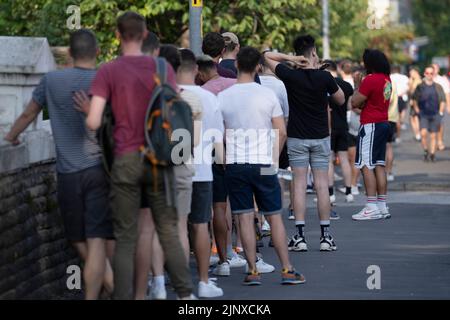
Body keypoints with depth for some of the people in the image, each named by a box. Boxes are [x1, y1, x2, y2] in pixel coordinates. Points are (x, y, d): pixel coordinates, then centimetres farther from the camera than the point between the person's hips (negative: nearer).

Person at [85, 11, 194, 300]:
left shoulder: (108, 72, -4)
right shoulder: (163, 68, 3)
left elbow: (93, 122, -11)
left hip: (126, 160, -2)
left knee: (126, 238, 4)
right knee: (169, 231, 10)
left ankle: (123, 295, 3)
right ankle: (185, 293, 7)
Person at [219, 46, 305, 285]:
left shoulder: (223, 97, -2)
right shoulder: (268, 95, -3)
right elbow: (281, 132, -2)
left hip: (235, 164, 0)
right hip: (263, 163, 0)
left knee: (245, 218, 4)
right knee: (274, 217, 7)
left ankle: (252, 271, 3)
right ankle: (287, 270, 7)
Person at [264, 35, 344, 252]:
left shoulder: (290, 76, -8)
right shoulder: (324, 77, -9)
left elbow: (267, 56, 4)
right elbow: (341, 100, 6)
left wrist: (290, 58, -9)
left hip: (297, 138, 0)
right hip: (320, 138, 0)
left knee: (299, 185, 1)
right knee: (322, 185, 3)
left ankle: (300, 236, -4)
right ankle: (325, 236, 3)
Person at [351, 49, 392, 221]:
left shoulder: (371, 80, -17)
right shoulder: (387, 79, 12)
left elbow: (355, 103, -13)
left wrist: (357, 86, 1)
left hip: (370, 126, -9)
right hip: (383, 124, 9)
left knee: (366, 166, -8)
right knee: (379, 165, 11)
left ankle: (371, 207, -11)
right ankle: (382, 206, 12)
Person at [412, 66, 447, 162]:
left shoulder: (438, 87, 6)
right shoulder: (420, 87, 6)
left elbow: (443, 101, 9)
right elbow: (415, 100, 12)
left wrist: (440, 113, 2)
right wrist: (417, 110, 1)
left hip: (435, 115, 0)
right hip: (423, 114, 0)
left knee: (433, 135, 1)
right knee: (423, 133, -16)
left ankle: (432, 153, 8)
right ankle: (426, 150, 1)